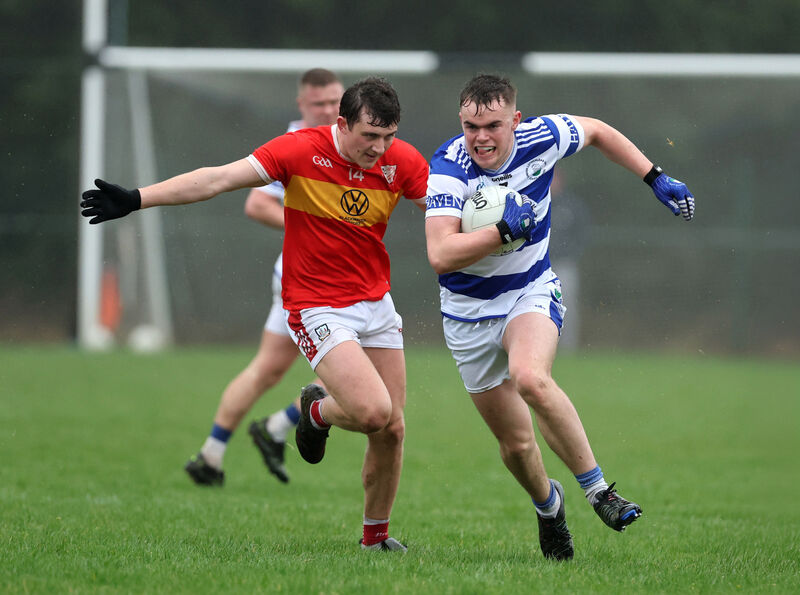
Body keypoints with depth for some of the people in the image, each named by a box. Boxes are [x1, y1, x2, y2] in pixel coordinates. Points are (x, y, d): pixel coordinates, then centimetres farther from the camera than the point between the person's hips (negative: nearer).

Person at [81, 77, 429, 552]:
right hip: (318, 309, -5)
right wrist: (137, 199, -24)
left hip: (376, 303, 5)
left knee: (393, 428, 3)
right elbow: (220, 178, -18)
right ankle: (318, 410, 15)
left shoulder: (401, 161, -5)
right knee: (372, 411, -21)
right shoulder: (301, 151, -17)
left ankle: (376, 536, 24)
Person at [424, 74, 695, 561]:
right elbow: (441, 256, -35)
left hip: (532, 292, 0)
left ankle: (597, 488, -22)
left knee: (530, 378, -33)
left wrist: (657, 179, 6)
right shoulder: (448, 168, -23)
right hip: (470, 313, 0)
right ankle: (548, 503, 40)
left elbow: (597, 131, 9)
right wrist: (505, 229, -39)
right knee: (515, 443, 6)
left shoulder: (542, 138, -15)